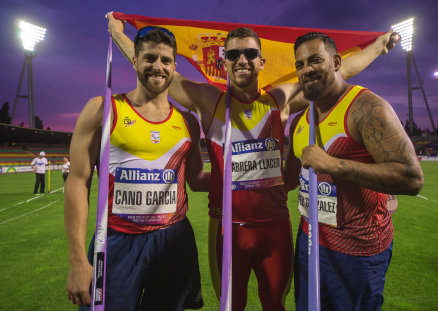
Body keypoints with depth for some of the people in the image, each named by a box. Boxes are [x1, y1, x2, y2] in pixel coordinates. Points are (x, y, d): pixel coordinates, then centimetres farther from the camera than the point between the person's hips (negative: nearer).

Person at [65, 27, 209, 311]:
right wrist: (78, 260, -10)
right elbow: (79, 182, -6)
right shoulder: (104, 109, -4)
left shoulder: (188, 122, 5)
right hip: (118, 243, -3)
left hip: (174, 240, 4)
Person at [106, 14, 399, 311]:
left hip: (276, 224, 2)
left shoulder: (281, 100, 3)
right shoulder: (209, 100, -2)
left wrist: (379, 44, 17)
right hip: (228, 226, -1)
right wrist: (118, 32, 10)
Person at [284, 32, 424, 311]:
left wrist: (332, 164, -29)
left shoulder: (367, 107, -17)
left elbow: (412, 179, -25)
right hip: (308, 239, 7)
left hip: (357, 249, -7)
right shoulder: (300, 120, 7)